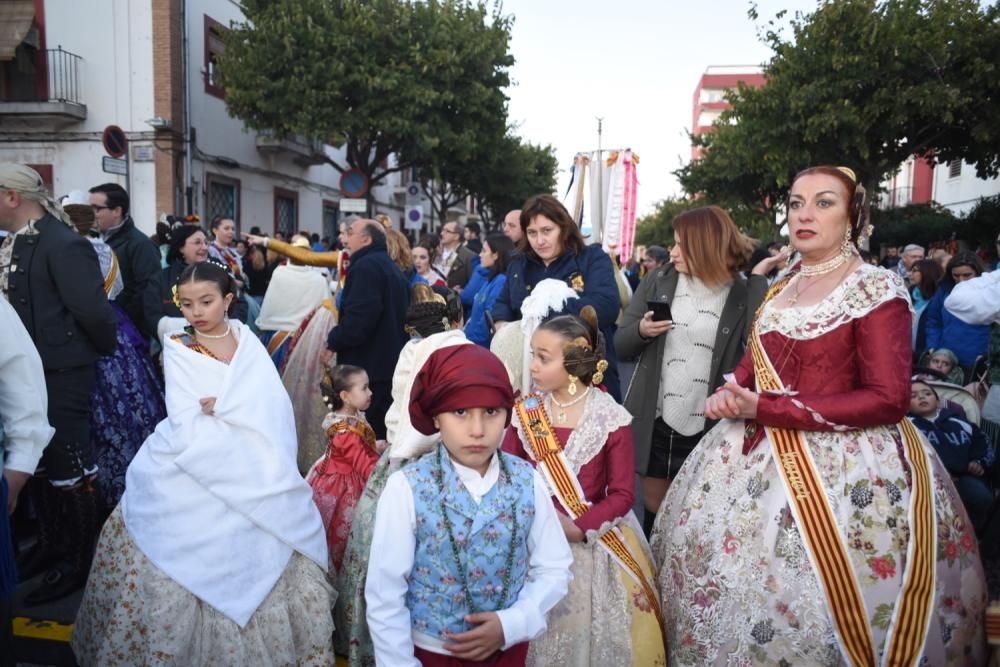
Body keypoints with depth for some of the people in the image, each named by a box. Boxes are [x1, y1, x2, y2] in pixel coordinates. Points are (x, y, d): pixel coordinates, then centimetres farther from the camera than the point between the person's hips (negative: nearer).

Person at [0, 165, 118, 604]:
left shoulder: (62, 244, -20)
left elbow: (94, 311, -24)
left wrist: (107, 350, -8)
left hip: (61, 375, -9)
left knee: (70, 467, 4)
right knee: (36, 462, 20)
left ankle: (79, 560, 21)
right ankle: (51, 543, 39)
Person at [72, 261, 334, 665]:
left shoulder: (247, 341, 6)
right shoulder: (178, 349, -1)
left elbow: (273, 410, -7)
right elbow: (187, 433, -12)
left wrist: (218, 407, -18)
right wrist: (241, 421, -12)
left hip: (249, 476, 2)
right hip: (190, 477, -2)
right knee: (181, 583, -4)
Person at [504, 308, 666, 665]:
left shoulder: (611, 418, -13)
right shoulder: (526, 412, -3)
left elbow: (622, 495, -11)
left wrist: (578, 527, -21)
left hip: (596, 541, -2)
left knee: (595, 630, 11)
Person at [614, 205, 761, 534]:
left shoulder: (743, 295, -7)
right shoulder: (658, 281, 1)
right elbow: (621, 346, 3)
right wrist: (642, 331, -15)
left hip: (709, 427, -2)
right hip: (654, 421, 3)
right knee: (654, 505, 17)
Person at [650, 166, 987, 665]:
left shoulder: (877, 290, -10)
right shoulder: (779, 289, 10)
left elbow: (888, 399, -18)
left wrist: (766, 409, -21)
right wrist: (730, 396, -10)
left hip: (843, 462, -7)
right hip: (758, 452, 7)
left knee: (806, 601, -2)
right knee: (725, 571, 16)